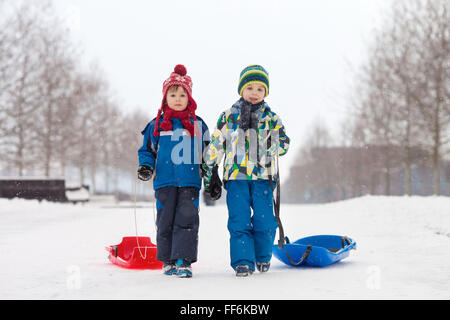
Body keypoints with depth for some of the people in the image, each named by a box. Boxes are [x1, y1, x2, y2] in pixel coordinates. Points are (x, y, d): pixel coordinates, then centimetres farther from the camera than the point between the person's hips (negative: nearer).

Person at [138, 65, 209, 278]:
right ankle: (168, 261, 15)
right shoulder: (156, 125, 7)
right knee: (165, 220, 5)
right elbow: (147, 150, 14)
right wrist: (145, 167, -5)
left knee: (187, 219, -8)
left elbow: (207, 154, 15)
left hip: (190, 182, -1)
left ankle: (183, 261, -5)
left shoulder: (198, 125, 9)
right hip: (165, 181, 1)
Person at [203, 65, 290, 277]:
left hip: (263, 177, 0)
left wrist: (262, 129, -10)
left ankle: (263, 257, 21)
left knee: (265, 222, -3)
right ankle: (243, 262, 3)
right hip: (236, 176, 0)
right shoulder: (228, 117, 9)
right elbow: (214, 147, 13)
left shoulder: (271, 118, 11)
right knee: (239, 222, -6)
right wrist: (210, 175, 10)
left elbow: (283, 146, 3)